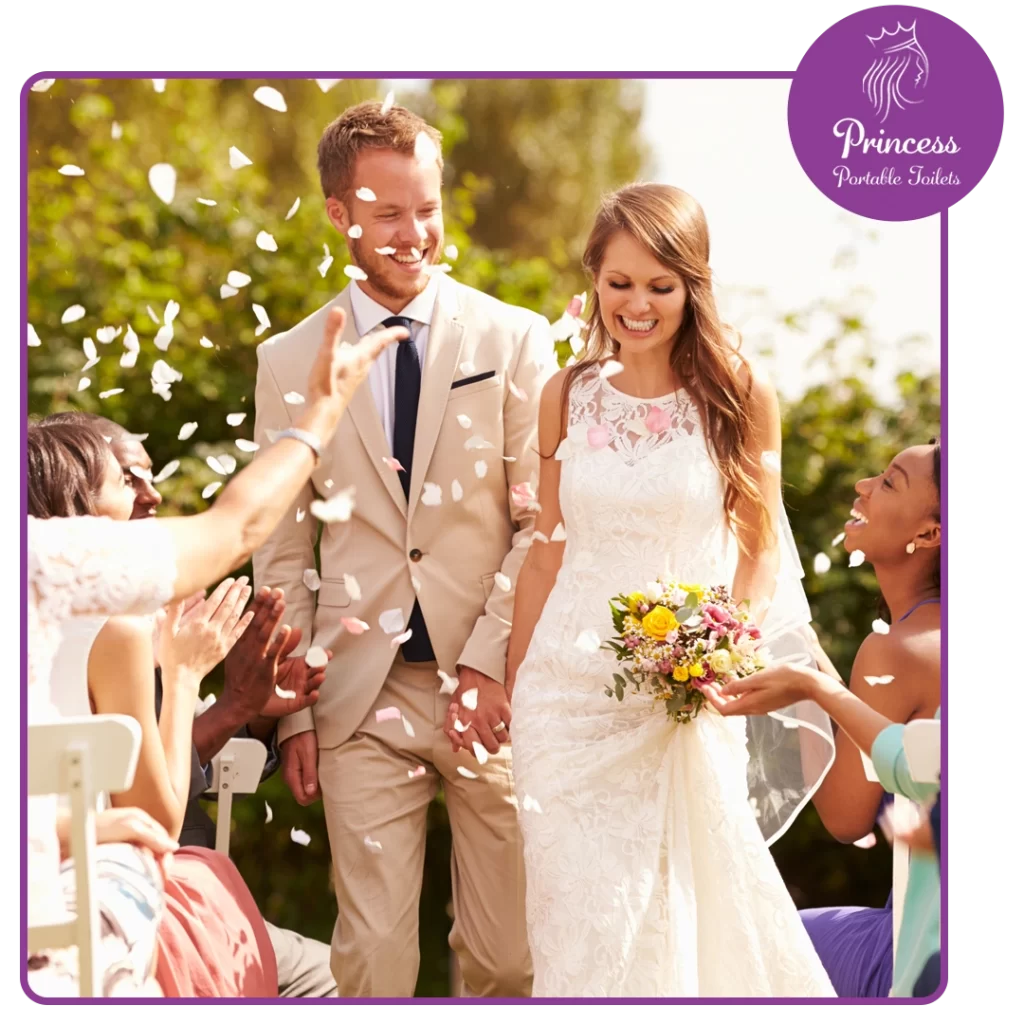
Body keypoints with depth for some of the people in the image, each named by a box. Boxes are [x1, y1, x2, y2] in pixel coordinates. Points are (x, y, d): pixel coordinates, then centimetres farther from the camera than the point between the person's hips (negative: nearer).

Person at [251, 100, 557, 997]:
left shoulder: (517, 339, 4)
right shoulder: (290, 362, 7)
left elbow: (545, 520, 0)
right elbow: (284, 554, 9)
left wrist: (492, 659, -10)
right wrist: (292, 711, 4)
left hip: (495, 687, 0)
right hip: (362, 697, 1)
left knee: (509, 953, 5)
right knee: (373, 951, 0)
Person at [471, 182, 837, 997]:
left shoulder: (739, 395, -2)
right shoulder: (569, 394, 5)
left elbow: (763, 548, 3)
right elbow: (549, 554, 10)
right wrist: (512, 685, 10)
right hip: (571, 689, 2)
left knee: (686, 915, 3)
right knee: (582, 917, 2)